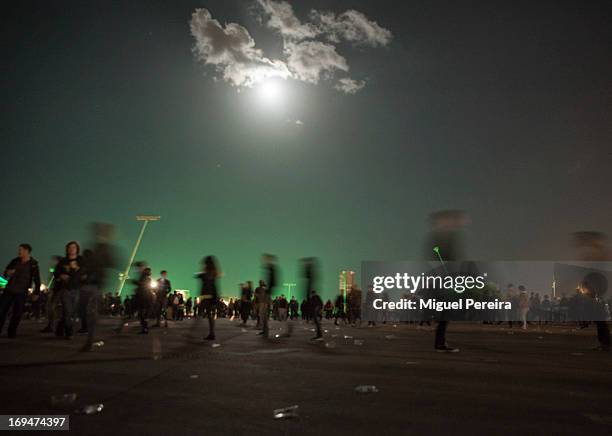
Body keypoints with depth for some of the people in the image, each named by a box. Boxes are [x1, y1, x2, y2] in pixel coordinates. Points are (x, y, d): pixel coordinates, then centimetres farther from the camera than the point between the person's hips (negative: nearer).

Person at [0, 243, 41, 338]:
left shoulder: (33, 265, -7)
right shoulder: (15, 261, 3)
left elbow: (37, 280, -3)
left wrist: (36, 293, -5)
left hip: (21, 293, -3)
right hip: (9, 290, 3)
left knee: (17, 313, -1)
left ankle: (11, 332, 12)